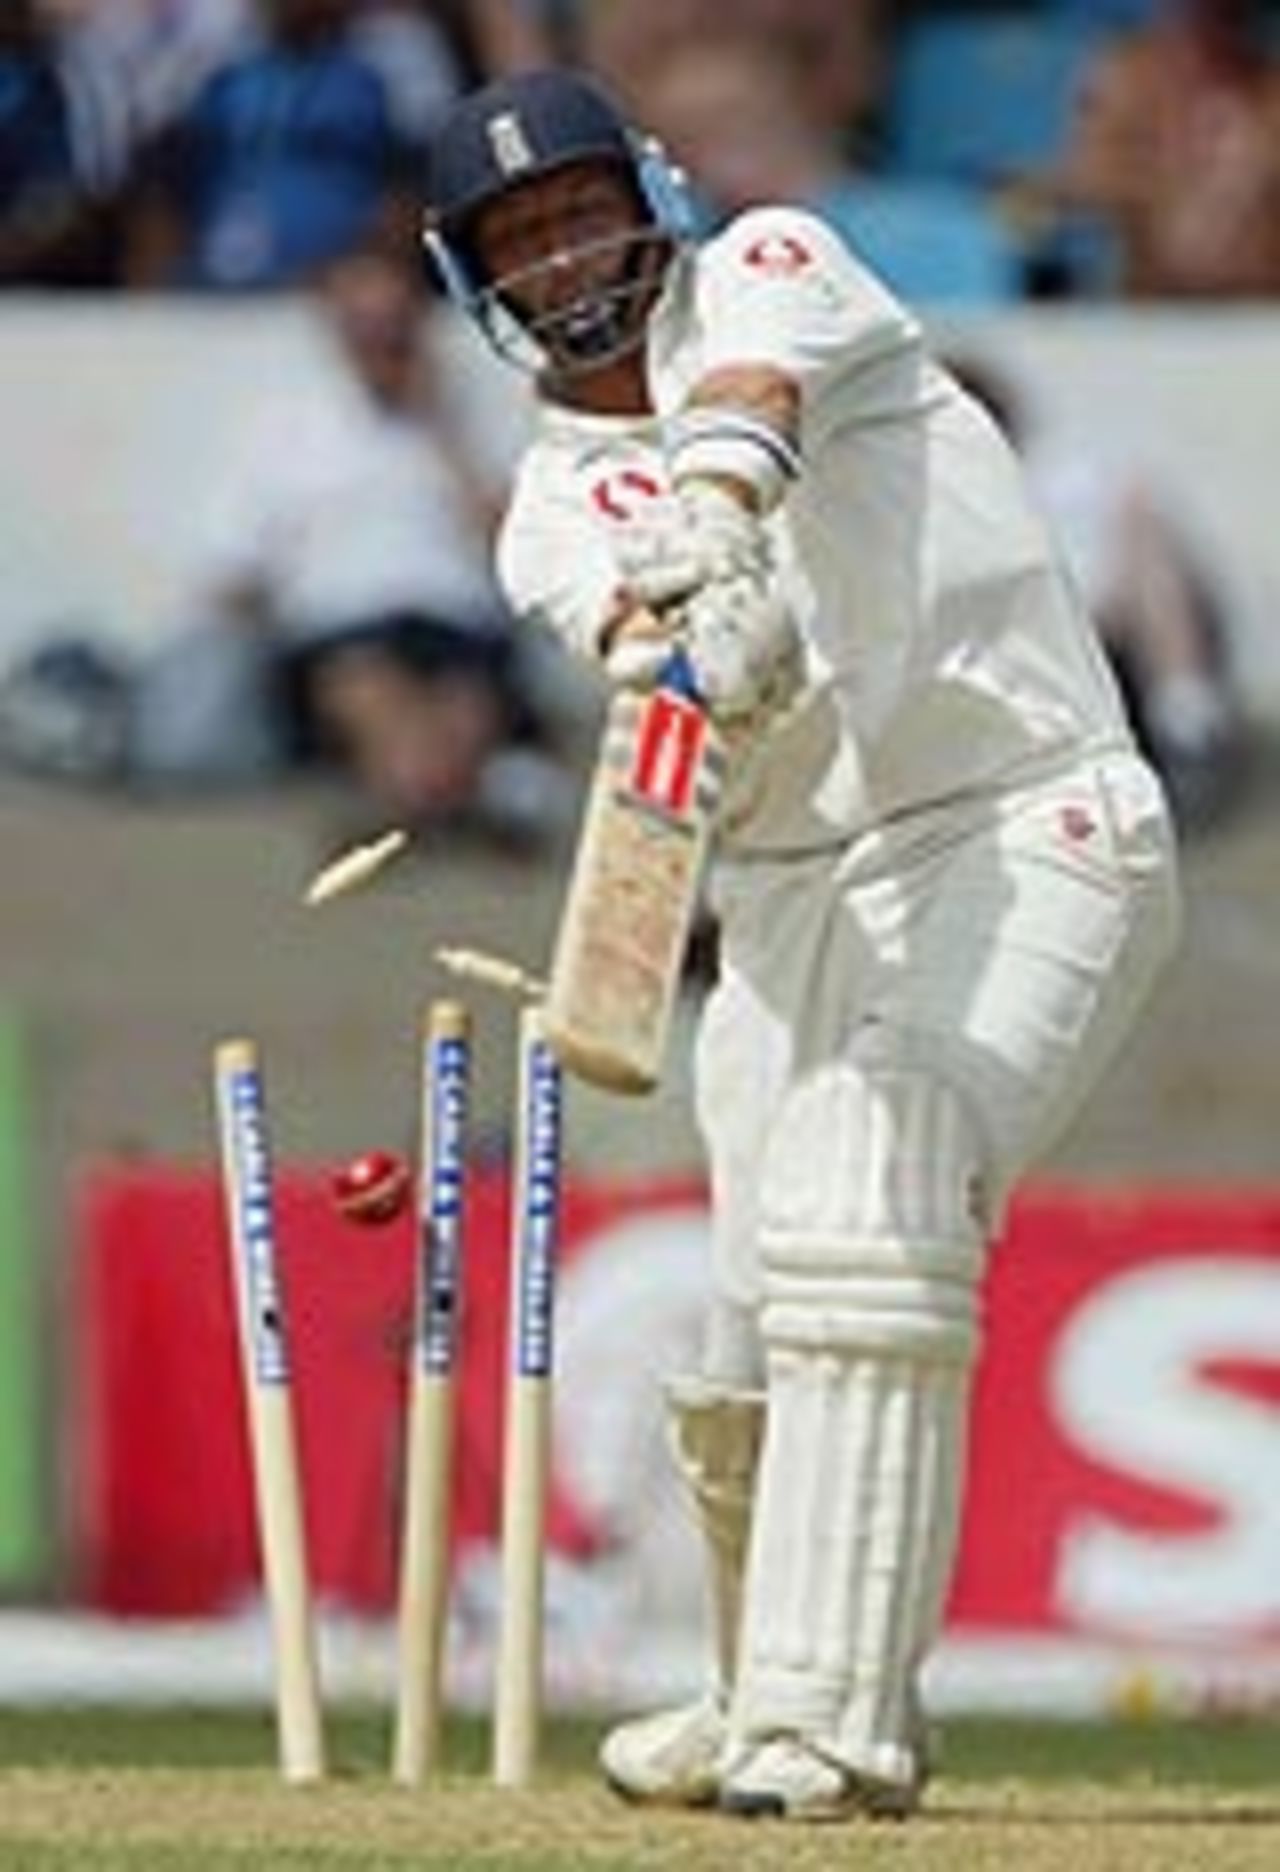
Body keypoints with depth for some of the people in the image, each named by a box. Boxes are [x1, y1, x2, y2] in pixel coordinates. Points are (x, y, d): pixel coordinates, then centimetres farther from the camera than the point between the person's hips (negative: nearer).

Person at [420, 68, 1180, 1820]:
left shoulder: (769, 271, 2)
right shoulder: (552, 511, 10)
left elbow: (748, 395, -24)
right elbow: (626, 626, -15)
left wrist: (715, 503, -48)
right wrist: (695, 638, -40)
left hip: (1027, 836, -6)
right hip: (795, 901, 6)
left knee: (861, 1208, -25)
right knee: (737, 1347, 4)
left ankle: (829, 1718, -28)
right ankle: (778, 1697, 31)